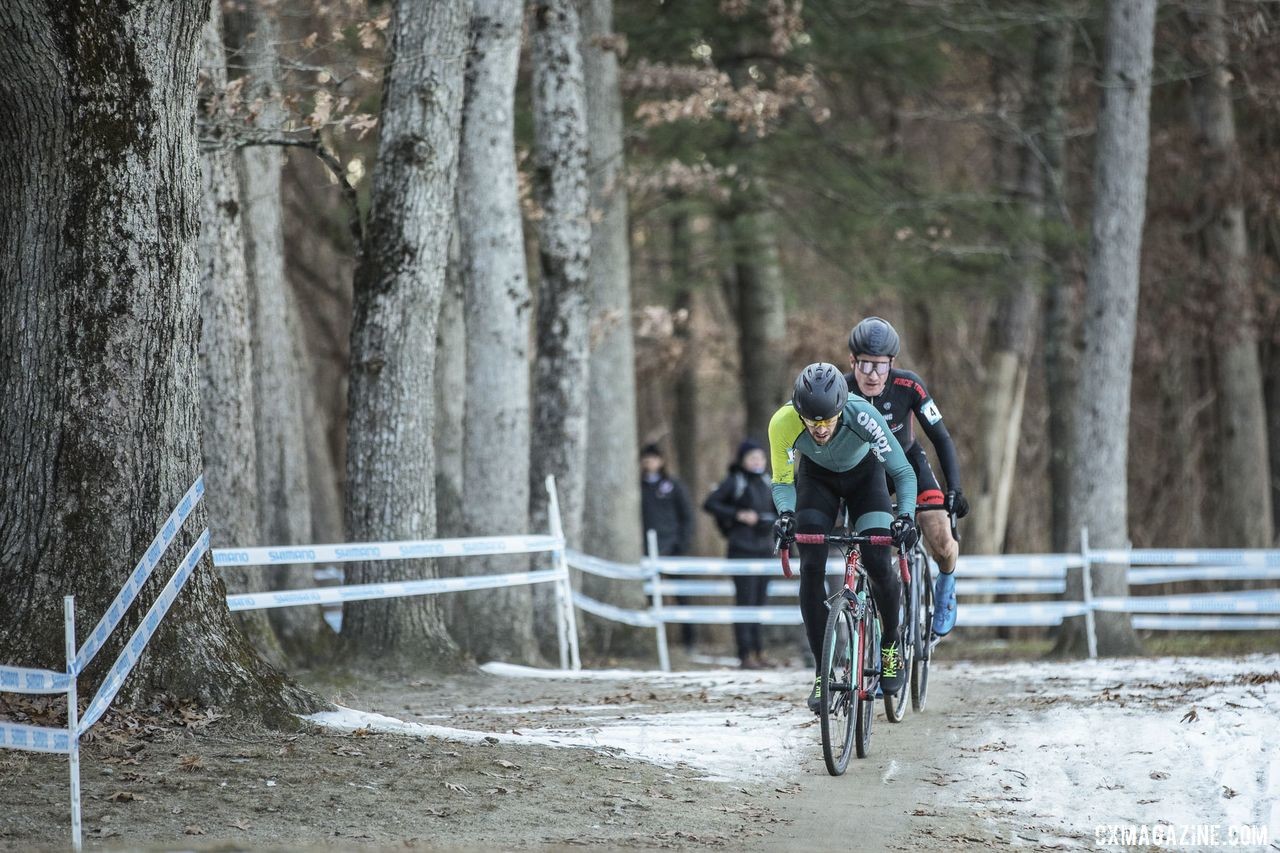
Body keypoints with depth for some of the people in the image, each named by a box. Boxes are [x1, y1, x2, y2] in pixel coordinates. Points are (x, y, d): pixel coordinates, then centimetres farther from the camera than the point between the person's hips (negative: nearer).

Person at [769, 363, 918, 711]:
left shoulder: (862, 416, -39)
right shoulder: (783, 423, -35)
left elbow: (903, 472, -30)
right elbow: (782, 482, -21)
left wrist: (906, 515, -47)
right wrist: (786, 514, -42)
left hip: (864, 475, -1)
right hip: (816, 477, 1)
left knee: (878, 564, -17)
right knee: (811, 567, -16)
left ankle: (892, 642, 11)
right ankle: (822, 674, -7)